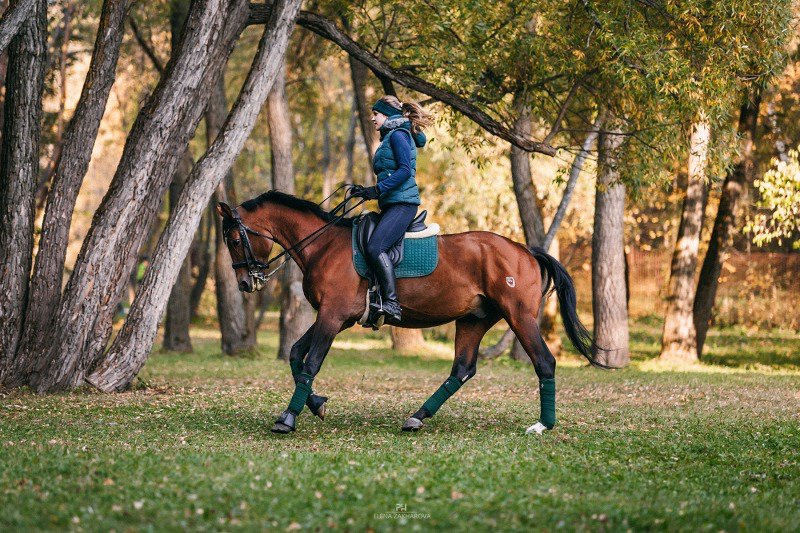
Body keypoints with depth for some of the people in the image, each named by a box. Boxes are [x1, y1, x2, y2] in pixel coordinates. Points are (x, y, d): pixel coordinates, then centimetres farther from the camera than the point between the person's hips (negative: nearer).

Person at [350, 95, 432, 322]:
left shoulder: (398, 135, -6)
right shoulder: (389, 138, 24)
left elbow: (405, 170, -18)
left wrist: (377, 190, -23)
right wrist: (367, 191, 20)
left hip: (402, 203, -11)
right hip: (391, 204, 11)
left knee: (375, 247, -26)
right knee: (366, 246, 6)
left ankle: (391, 303, -29)